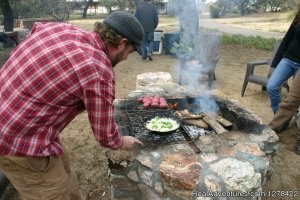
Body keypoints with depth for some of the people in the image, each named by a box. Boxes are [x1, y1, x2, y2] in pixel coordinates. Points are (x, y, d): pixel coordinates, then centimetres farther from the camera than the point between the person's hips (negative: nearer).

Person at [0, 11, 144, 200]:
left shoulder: (58, 27, -1)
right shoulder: (100, 72, -23)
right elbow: (105, 135, -14)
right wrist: (122, 142, 10)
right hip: (20, 139, -9)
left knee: (63, 166, 27)